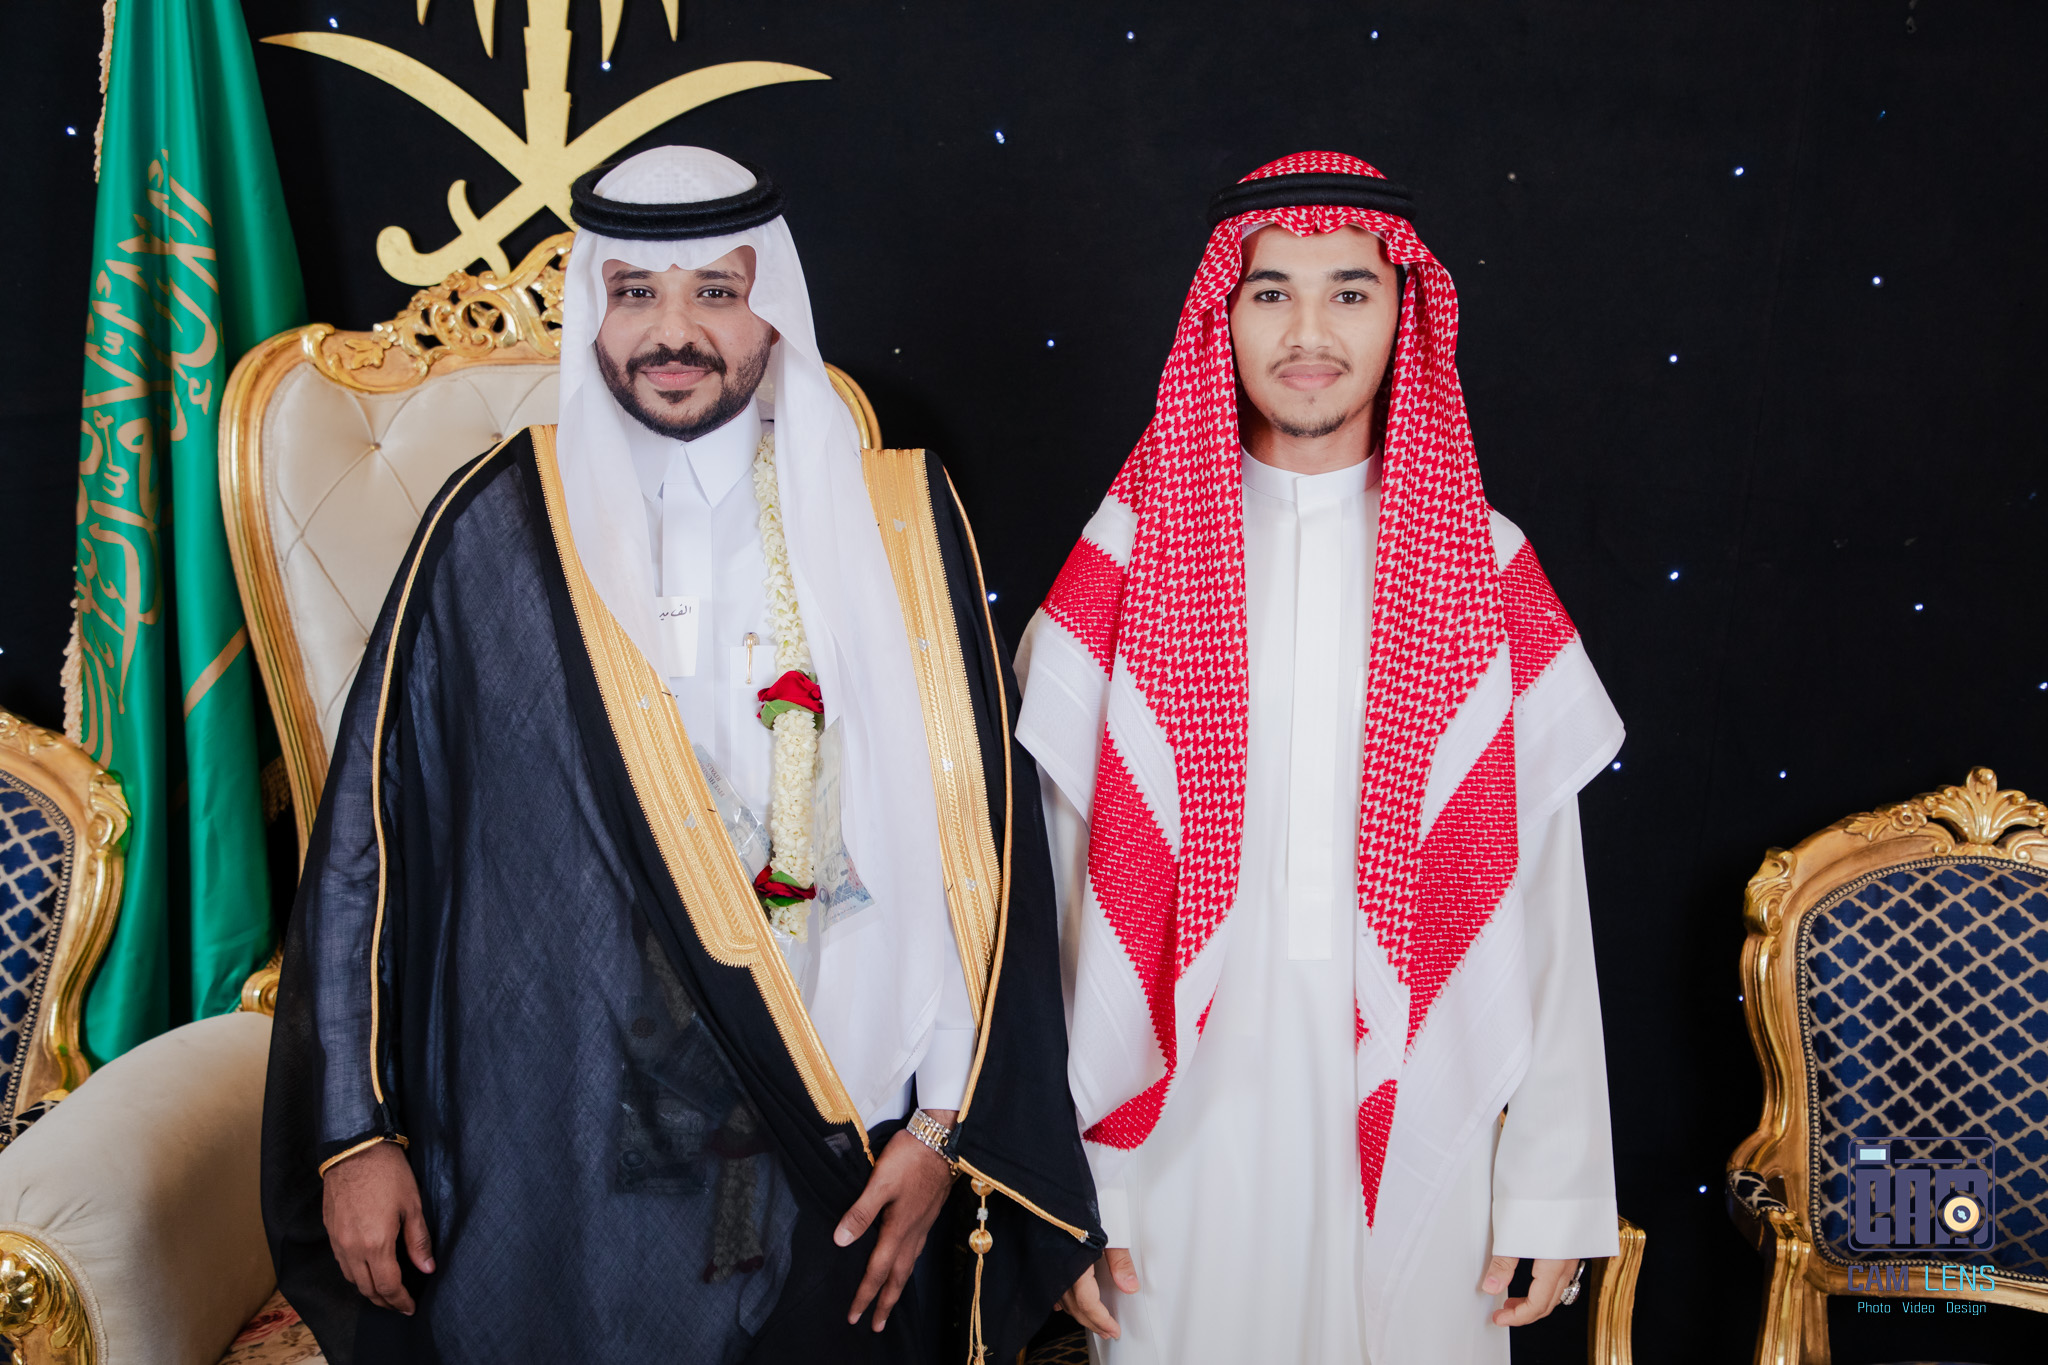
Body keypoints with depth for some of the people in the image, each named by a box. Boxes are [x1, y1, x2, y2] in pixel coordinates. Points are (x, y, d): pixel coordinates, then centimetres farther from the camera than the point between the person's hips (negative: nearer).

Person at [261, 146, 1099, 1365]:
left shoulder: (901, 525, -2)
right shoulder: (493, 531, -2)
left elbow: (983, 827, -2)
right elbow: (372, 830, 0)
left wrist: (947, 1124, -5)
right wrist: (354, 1131, -1)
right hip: (553, 1165, 0)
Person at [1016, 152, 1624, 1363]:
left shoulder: (1488, 574, 0)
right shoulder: (1133, 563, -2)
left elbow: (1543, 908, 1)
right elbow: (1068, 890, -1)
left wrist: (1552, 1193, 0)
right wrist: (1065, 1182, -2)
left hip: (1413, 1133, 1)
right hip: (1186, 1128, 0)